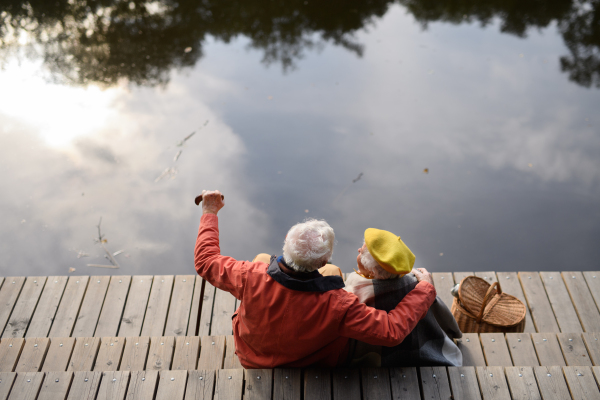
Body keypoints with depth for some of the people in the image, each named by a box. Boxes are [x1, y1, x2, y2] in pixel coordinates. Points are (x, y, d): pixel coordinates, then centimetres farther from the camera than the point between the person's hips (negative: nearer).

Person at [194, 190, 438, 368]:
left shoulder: (252, 278, -38)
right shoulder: (336, 306, -43)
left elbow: (206, 262, -20)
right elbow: (393, 330, -35)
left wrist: (210, 214, -6)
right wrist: (425, 288, -21)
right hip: (314, 367, -1)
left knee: (262, 259, 17)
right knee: (337, 272, 15)